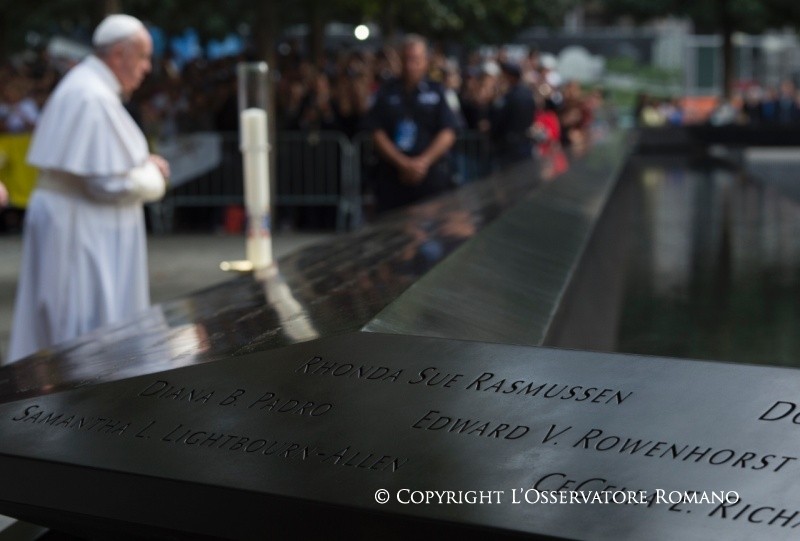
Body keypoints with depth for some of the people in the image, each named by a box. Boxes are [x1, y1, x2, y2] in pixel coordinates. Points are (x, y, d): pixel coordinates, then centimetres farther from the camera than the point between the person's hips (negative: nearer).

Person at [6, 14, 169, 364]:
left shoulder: (80, 85, 13)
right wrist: (153, 175, -5)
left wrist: (140, 164, 9)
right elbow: (110, 183, -22)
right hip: (82, 230, -10)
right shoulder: (95, 98, -19)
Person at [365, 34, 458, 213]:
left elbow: (448, 134, 1)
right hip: (392, 177, 1)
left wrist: (424, 161, -11)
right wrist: (403, 163, -8)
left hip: (431, 175, -1)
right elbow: (377, 134, 2)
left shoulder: (436, 92, 7)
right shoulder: (387, 92, 8)